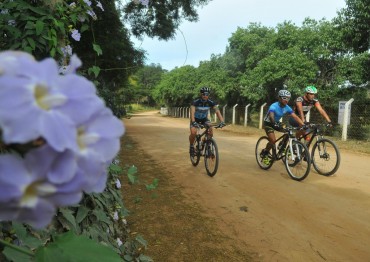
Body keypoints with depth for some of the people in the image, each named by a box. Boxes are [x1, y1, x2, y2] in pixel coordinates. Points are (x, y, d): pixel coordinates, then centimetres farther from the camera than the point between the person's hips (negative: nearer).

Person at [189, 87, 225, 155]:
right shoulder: (195, 102, -27)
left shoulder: (211, 102, -20)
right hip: (196, 119, -2)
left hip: (204, 119, 3)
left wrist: (222, 121, -43)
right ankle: (191, 146, 1)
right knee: (193, 132, -27)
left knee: (210, 130, -25)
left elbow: (217, 111, -27)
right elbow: (192, 112, -39)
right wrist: (193, 122, -57)